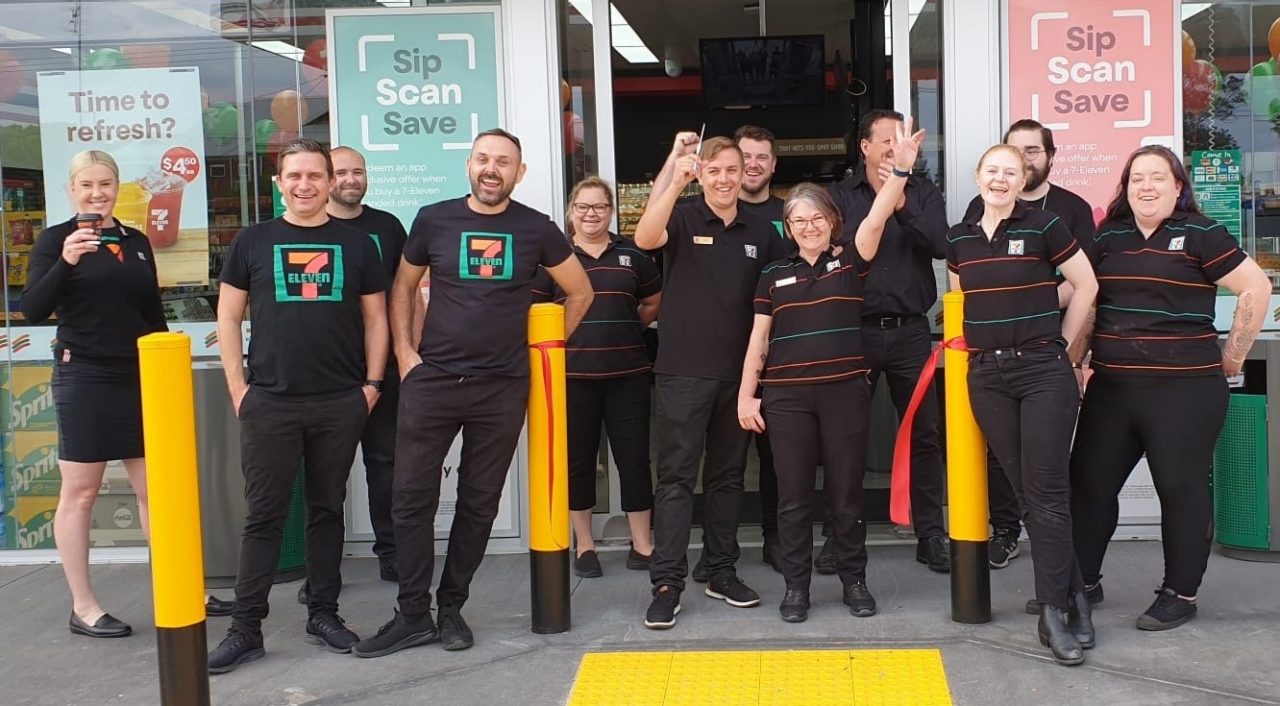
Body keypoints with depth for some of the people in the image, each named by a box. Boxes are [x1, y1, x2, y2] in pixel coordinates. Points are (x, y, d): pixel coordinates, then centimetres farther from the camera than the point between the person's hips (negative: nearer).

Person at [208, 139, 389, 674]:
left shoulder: (357, 244, 7)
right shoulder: (253, 241, 5)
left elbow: (375, 318, 10)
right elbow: (228, 316, 7)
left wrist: (372, 382, 2)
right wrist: (237, 387, -1)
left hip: (341, 404, 1)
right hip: (270, 403, -1)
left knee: (327, 510, 10)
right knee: (263, 515, 2)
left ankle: (323, 614, 20)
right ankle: (246, 628, 8)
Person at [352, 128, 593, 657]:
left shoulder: (535, 229, 2)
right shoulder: (433, 219, 2)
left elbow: (580, 292, 13)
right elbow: (403, 288, 13)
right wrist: (404, 352, 3)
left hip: (502, 388, 0)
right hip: (432, 381, 0)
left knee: (479, 504, 8)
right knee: (412, 498, -1)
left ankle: (451, 609, 21)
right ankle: (413, 615, 10)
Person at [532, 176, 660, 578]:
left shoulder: (632, 257, 8)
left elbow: (654, 303, 20)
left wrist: (626, 331, 11)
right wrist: (563, 340, -4)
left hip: (627, 374, 1)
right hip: (572, 374, -1)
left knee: (634, 457, 4)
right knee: (578, 459, 7)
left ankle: (642, 544, 15)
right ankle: (584, 545, 20)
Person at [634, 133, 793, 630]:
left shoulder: (761, 232, 10)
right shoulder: (683, 220, -2)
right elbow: (645, 238, -24)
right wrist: (675, 176, -31)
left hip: (738, 372, 4)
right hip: (683, 371, -4)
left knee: (728, 476, 12)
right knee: (676, 476, -3)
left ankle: (721, 572, 23)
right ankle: (667, 583, 0)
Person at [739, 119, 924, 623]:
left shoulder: (849, 264, 3)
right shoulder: (774, 276, 7)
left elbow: (876, 220, -13)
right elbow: (759, 339, 9)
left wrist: (901, 169, -26)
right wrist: (746, 394, 5)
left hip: (846, 391, -1)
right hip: (787, 396, 1)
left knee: (846, 492, 8)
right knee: (794, 496, 5)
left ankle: (854, 580, 23)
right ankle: (796, 586, 17)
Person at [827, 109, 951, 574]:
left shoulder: (922, 192, 8)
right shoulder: (841, 195, 6)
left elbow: (940, 245, -9)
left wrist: (902, 206, -18)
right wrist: (879, 203, -14)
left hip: (910, 330, 1)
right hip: (855, 330, -1)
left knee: (923, 434, 4)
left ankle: (930, 534, 14)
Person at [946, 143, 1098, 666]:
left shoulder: (1043, 226, -4)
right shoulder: (958, 240, 8)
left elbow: (1086, 285, 3)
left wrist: (1062, 343, 2)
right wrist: (980, 344, 10)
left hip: (1043, 371, -4)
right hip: (986, 375, 4)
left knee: (1046, 492, -6)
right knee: (1025, 490, 6)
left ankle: (1053, 612, -1)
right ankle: (1073, 594, 18)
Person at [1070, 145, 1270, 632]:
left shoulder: (1199, 234, -4)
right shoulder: (1108, 237, 10)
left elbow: (1256, 288, -6)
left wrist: (1231, 358, -3)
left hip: (1183, 390, -5)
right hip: (1111, 388, 5)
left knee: (1181, 488, 3)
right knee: (1088, 482, 8)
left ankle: (1180, 595, 17)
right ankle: (1082, 581, 22)